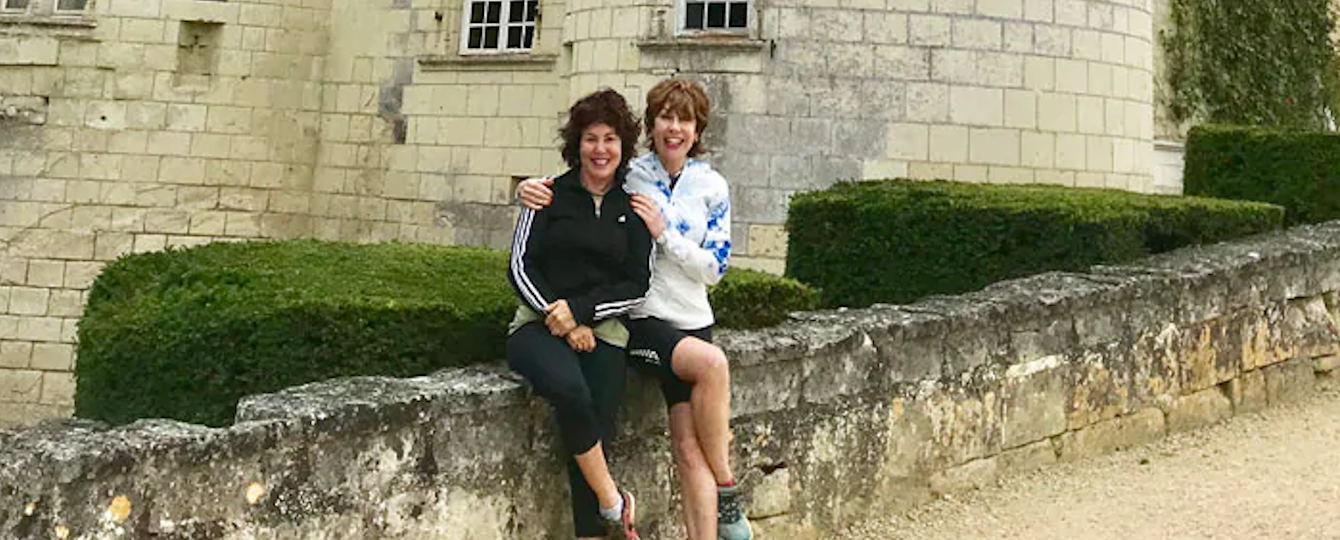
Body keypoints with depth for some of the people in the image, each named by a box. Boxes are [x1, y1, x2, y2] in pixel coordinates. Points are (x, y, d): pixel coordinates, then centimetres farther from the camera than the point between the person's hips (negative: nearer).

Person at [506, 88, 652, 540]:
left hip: (602, 330, 2)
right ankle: (612, 502, -18)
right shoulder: (550, 196, 9)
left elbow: (637, 286, 8)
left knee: (597, 432, -17)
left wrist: (579, 310, -7)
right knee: (569, 389, -32)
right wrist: (562, 323, -7)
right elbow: (521, 267, 4)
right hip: (540, 325, -2)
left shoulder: (633, 208, 12)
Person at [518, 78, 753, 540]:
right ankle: (725, 487, -15)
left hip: (692, 323, 3)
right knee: (712, 362, -30)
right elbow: (566, 191, 9)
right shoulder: (627, 176, 2)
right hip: (637, 320, -3)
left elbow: (714, 268, 2)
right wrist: (531, 187, -14)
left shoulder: (712, 188, 7)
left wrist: (663, 232, -10)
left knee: (687, 445, -12)